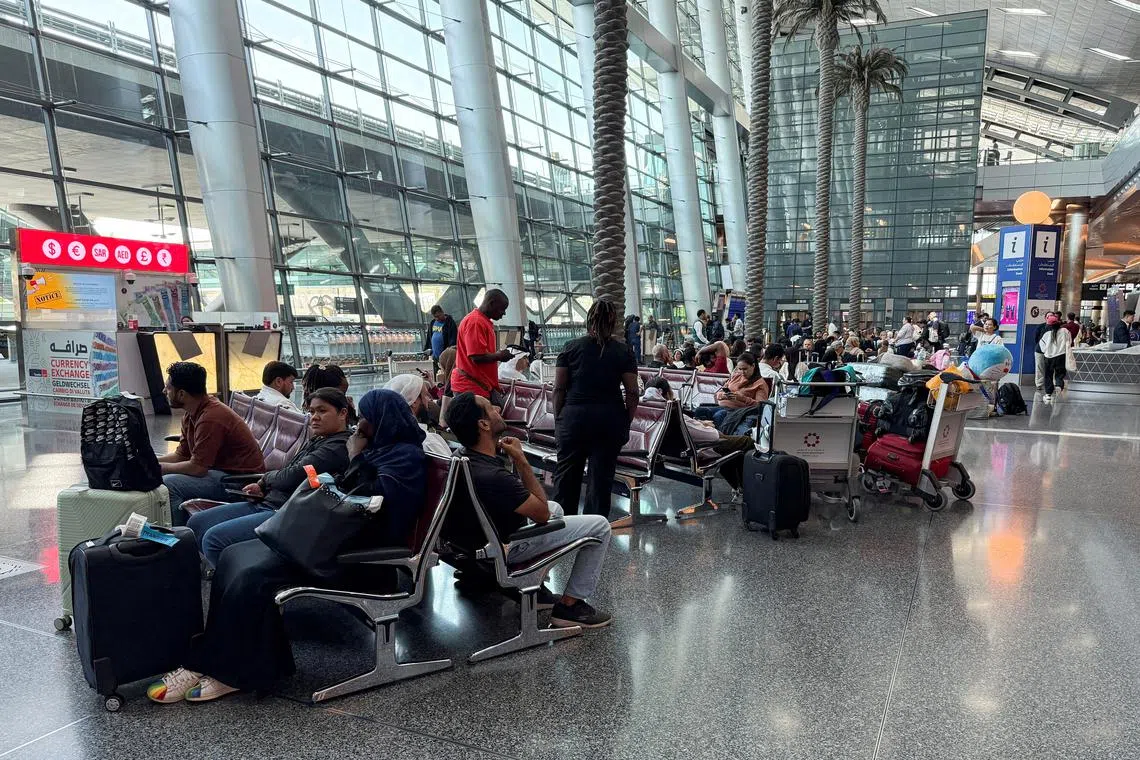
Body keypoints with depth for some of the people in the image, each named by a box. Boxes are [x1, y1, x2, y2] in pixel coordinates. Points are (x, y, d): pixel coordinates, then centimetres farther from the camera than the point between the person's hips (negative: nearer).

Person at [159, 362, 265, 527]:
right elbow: (181, 454, 16)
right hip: (222, 471, 10)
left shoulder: (211, 417, -22)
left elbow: (196, 468, -21)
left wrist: (161, 467, -8)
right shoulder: (192, 413, 8)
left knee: (169, 484, -21)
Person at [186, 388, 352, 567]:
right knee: (195, 523, 8)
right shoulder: (315, 441, 17)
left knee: (213, 538, -21)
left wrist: (265, 479, 2)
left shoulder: (339, 447, -15)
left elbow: (291, 477, -19)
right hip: (266, 502, 11)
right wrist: (262, 487, -2)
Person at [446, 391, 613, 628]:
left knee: (556, 507, 30)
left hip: (480, 535, 9)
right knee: (600, 526, -4)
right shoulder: (493, 476, -37)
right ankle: (569, 605, 5)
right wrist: (521, 461, -20)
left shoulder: (464, 458, -6)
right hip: (505, 549, -9)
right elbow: (542, 514, -21)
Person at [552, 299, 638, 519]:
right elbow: (632, 393, -1)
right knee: (601, 475, 7)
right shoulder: (623, 352, 2)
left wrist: (558, 419, 9)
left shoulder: (572, 347, 2)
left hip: (574, 417, 0)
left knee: (567, 474, 11)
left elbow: (559, 389, 0)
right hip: (610, 419, 0)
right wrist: (626, 421, 8)